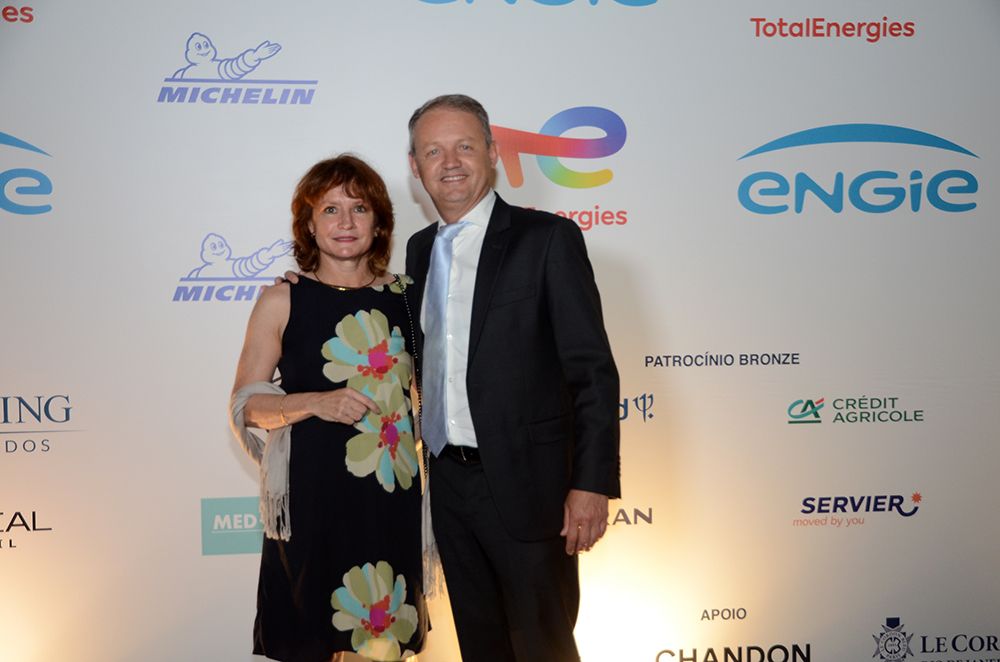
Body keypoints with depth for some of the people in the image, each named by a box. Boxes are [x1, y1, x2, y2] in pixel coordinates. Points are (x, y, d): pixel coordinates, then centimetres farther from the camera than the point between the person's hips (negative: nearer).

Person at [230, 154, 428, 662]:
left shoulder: (406, 296, 6)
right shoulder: (282, 301, -1)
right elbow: (246, 405, -1)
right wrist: (316, 402, -17)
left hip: (392, 492, 2)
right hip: (312, 493, -2)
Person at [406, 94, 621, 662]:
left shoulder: (548, 238, -8)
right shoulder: (420, 249, 12)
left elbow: (593, 370, -12)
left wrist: (592, 484, -18)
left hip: (525, 482, -6)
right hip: (448, 482, 6)